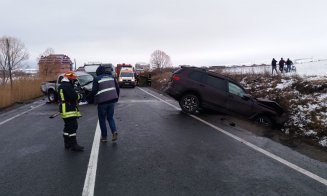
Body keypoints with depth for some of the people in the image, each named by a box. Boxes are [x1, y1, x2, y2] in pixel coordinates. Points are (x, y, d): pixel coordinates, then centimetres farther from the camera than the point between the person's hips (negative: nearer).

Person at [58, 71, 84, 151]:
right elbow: (73, 96, -24)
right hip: (69, 110, -10)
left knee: (67, 127, 16)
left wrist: (76, 94, 11)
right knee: (73, 127, -7)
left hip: (64, 110, 10)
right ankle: (73, 145, -5)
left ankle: (67, 143, 23)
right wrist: (79, 96, -4)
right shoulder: (68, 86, -16)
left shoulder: (61, 86, 17)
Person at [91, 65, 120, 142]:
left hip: (102, 101, -4)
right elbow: (117, 88, 9)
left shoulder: (97, 79, -6)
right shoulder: (112, 77, 9)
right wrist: (116, 97, 20)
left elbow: (94, 91, -12)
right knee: (110, 117, 17)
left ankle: (104, 137, 14)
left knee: (102, 119, 9)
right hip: (112, 100, 4)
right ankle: (114, 132, -4)